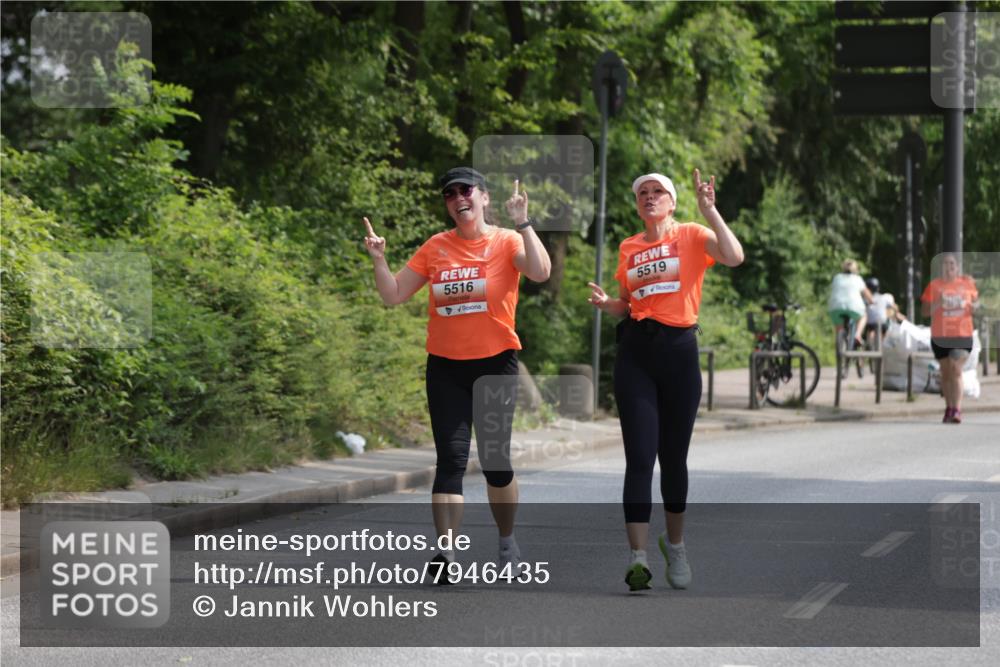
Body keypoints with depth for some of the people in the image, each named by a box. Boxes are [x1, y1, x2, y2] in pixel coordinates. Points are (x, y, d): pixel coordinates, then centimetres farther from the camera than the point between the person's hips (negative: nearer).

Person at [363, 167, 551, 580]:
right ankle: (446, 554, -13)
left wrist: (523, 223, -24)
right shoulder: (436, 247, 6)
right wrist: (379, 260, -7)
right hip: (446, 367, 2)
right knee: (451, 458, -7)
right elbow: (394, 295, 8)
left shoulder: (506, 241, -2)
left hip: (495, 363, -2)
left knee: (495, 459, 5)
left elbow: (540, 272, -21)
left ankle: (507, 542, 26)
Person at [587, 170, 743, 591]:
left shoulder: (691, 236, 2)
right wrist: (605, 303, 1)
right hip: (635, 354, 2)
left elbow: (734, 257, -17)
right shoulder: (628, 248, 12)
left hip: (679, 350, -2)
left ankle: (675, 544, 30)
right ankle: (638, 557, -13)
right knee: (639, 458, -8)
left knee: (674, 457, 9)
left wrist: (708, 210, -18)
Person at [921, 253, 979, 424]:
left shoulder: (967, 283, 4)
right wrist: (937, 304, -20)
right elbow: (924, 311, -1)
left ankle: (957, 410, -18)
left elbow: (976, 300, 17)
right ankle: (949, 408, 23)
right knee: (946, 372, 10)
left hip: (962, 334, -1)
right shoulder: (934, 285, 0)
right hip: (940, 336, 1)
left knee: (956, 371, -14)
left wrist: (975, 306, -6)